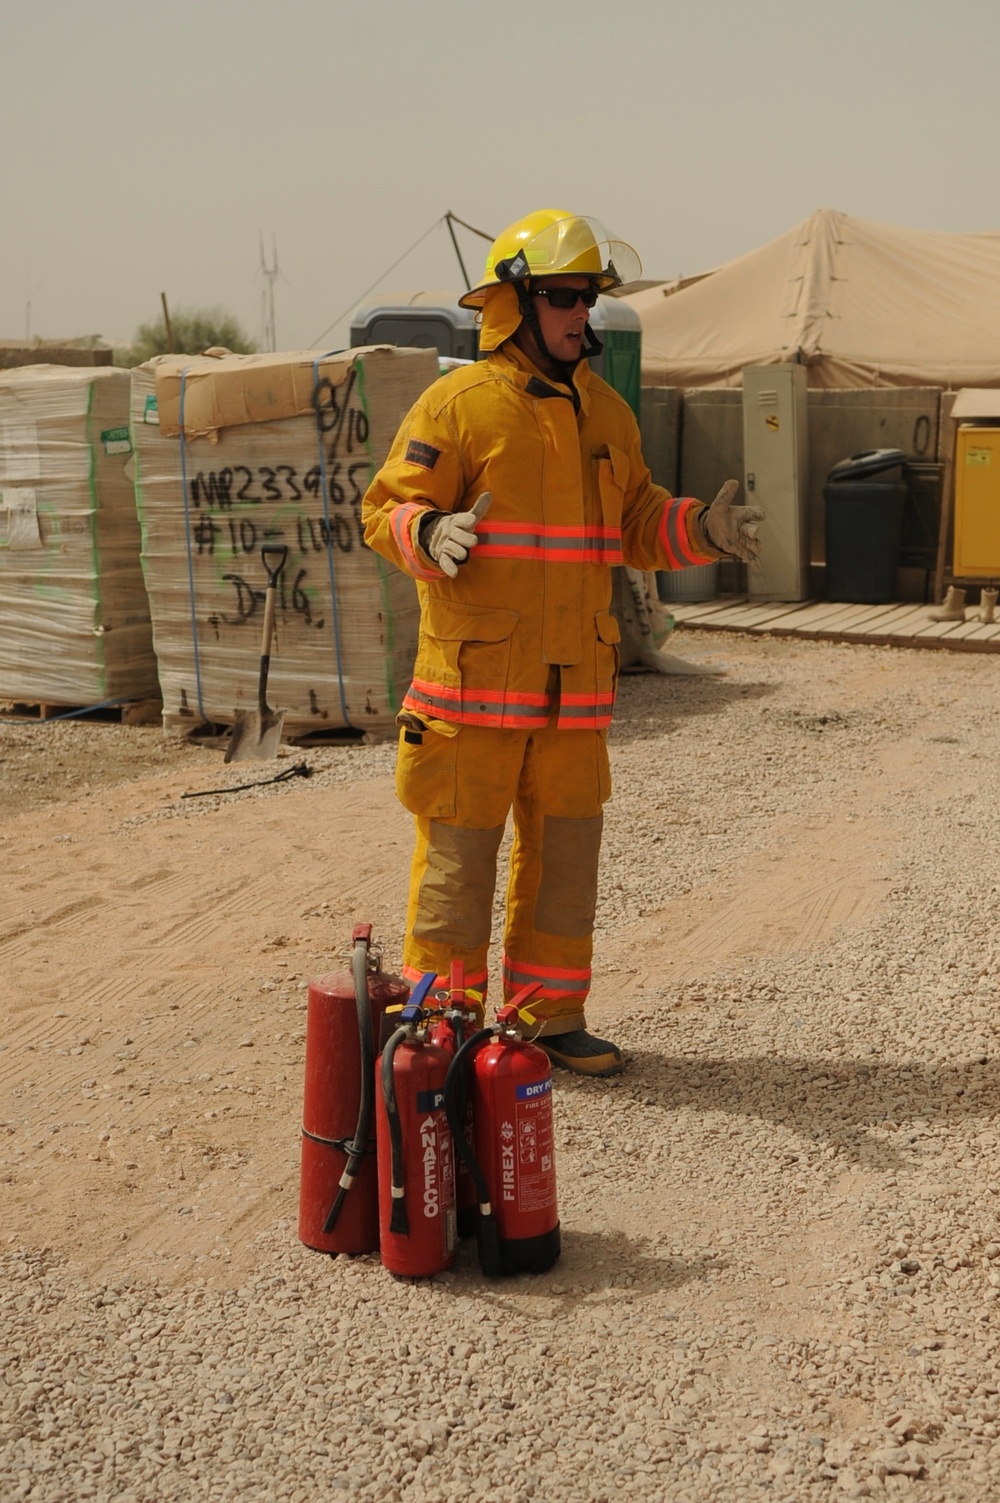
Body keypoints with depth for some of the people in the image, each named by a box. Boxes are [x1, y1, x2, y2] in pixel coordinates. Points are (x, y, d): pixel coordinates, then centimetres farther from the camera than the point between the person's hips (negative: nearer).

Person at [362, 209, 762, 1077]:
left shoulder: (605, 412, 13)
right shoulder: (459, 405, -6)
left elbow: (635, 527, 17)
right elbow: (386, 509, -8)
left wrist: (700, 530, -1)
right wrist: (429, 534, -29)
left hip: (574, 686, 6)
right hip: (474, 681, -6)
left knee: (566, 856, 12)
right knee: (458, 858, 1)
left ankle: (551, 1018, 26)